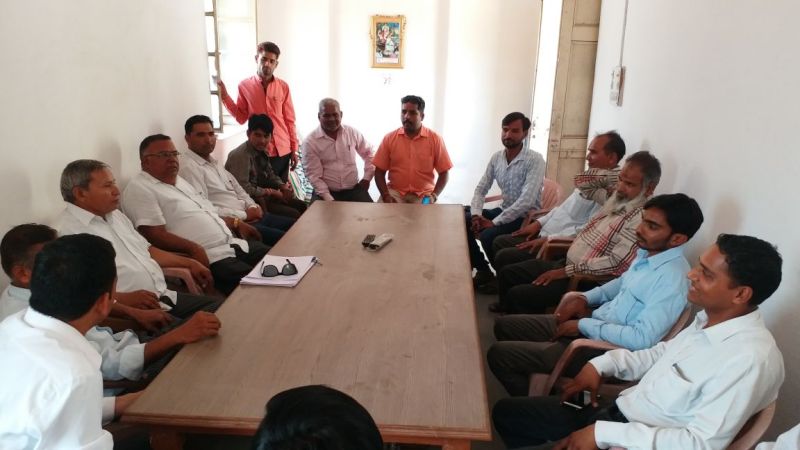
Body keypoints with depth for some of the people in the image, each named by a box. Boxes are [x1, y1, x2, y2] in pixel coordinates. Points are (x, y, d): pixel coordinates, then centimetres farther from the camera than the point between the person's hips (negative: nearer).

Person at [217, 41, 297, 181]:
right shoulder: (245, 86, 0)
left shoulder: (283, 87, 2)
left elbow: (289, 120, 5)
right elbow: (241, 117, 2)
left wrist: (294, 149, 4)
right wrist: (224, 96, -9)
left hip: (282, 150, 1)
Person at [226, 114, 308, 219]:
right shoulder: (241, 155, -22)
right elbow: (243, 189, -27)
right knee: (293, 215, -16)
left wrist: (283, 186, -4)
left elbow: (270, 175, 17)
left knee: (301, 205, 11)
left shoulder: (262, 151, 5)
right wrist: (272, 192, -17)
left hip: (262, 196, 9)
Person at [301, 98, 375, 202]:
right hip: (326, 192, -2)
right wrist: (329, 199, -20)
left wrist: (367, 178, 9)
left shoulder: (352, 133, 6)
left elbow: (369, 154, 20)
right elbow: (314, 176, -9)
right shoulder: (310, 142, -5)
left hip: (354, 189, 3)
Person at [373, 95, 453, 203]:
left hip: (424, 195, -1)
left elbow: (443, 173, 2)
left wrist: (434, 195, -13)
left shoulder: (435, 139, -1)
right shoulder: (389, 138, 3)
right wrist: (386, 195, -11)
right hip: (395, 192, 1)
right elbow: (379, 172, 4)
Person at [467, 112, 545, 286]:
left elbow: (527, 201, -27)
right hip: (503, 211, 7)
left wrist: (495, 222, -26)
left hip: (525, 218, -7)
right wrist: (476, 215, -13)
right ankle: (483, 271, 5)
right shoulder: (496, 157, 4)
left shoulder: (535, 160, -17)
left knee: (488, 236, -30)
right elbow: (481, 189, 6)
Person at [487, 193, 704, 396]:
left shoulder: (672, 279, -25)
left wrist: (584, 325, -20)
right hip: (592, 323, 10)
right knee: (504, 326, 12)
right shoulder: (647, 252, 3)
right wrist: (584, 299, 7)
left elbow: (642, 339, -32)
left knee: (498, 354, -11)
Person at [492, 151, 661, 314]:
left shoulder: (643, 218, -20)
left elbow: (616, 264, -25)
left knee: (518, 294, -19)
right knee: (507, 273, 8)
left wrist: (565, 271, -20)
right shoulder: (617, 198, 9)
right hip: (566, 263, 9)